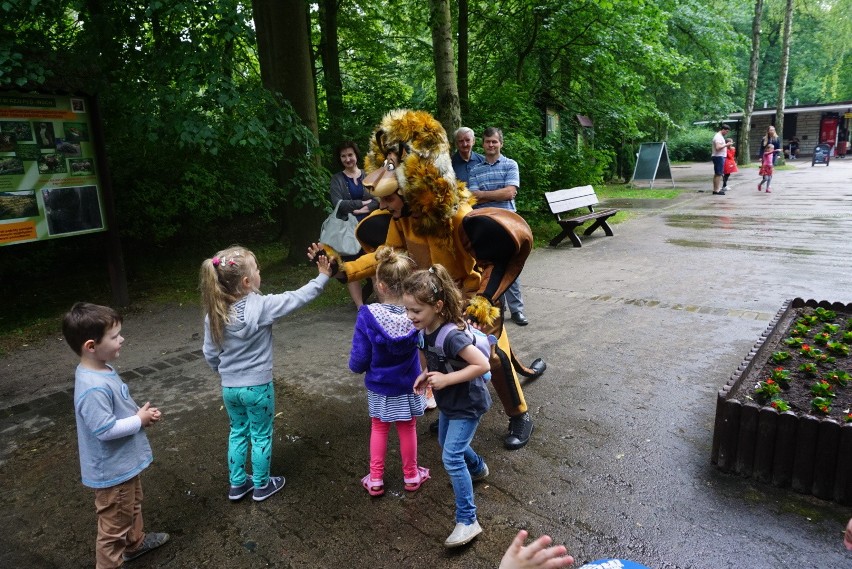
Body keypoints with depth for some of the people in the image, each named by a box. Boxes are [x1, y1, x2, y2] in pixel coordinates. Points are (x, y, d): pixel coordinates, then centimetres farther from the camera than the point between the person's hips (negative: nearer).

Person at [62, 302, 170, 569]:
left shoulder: (102, 370, -2)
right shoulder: (94, 388, -34)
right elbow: (106, 429, -31)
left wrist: (140, 413, -4)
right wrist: (139, 420, -18)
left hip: (124, 462, 10)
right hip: (112, 470, -10)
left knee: (132, 507, 32)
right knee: (115, 524, 10)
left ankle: (135, 542, 54)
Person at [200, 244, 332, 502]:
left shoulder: (214, 313, -7)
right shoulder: (261, 306, -22)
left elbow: (210, 354, 1)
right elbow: (297, 298, -14)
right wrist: (322, 277, -2)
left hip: (229, 387, 5)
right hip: (257, 387, -4)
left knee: (238, 433, 23)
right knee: (261, 436, 14)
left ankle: (237, 484, 35)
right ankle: (261, 485, 30)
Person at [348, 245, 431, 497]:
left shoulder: (368, 316, -27)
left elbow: (358, 361, -21)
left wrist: (357, 366, 3)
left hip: (379, 386, -1)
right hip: (408, 386, 1)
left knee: (378, 429, 22)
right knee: (407, 429, 21)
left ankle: (375, 480, 33)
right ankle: (411, 476, 39)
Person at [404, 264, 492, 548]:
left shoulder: (451, 335, -34)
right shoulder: (423, 330, -9)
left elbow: (483, 365, -32)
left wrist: (446, 379, -31)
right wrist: (425, 375, -8)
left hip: (467, 405, -9)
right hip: (447, 403, 9)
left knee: (451, 458, -10)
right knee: (447, 444, 28)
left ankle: (467, 521, 4)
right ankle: (478, 468, 57)